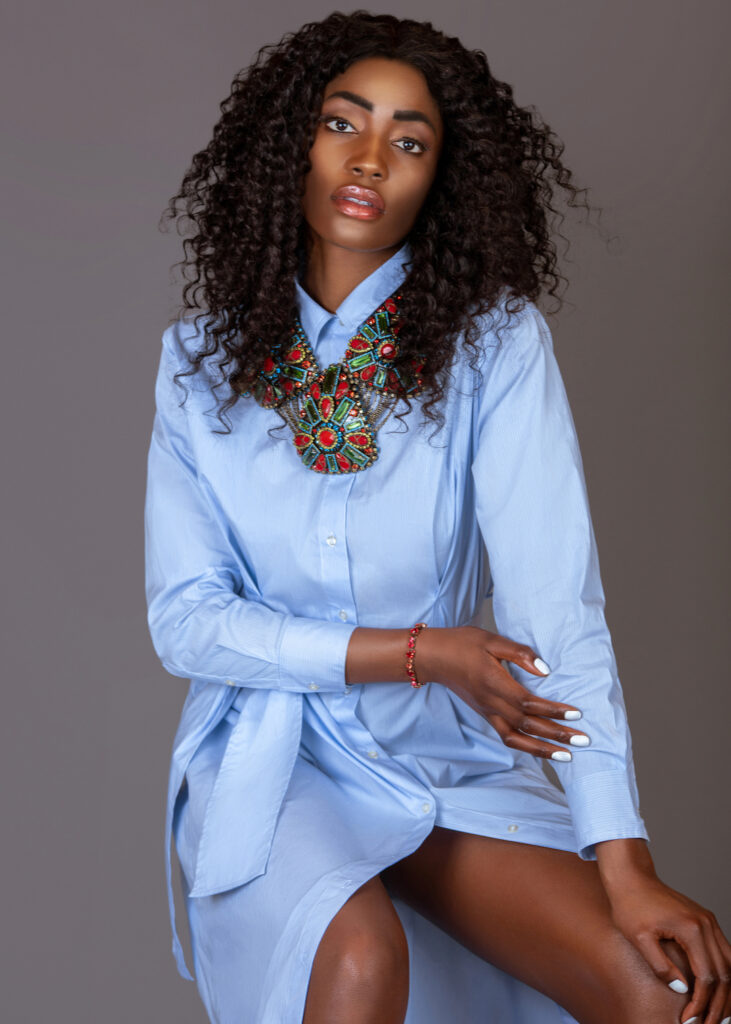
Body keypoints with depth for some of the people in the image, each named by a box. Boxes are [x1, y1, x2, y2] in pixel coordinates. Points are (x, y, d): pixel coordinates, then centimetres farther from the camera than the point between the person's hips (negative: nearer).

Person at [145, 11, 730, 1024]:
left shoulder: (495, 342, -8)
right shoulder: (205, 358, -2)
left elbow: (558, 604, -17)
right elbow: (186, 619, -6)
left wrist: (625, 866, -25)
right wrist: (422, 653, -15)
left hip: (450, 758, 1)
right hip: (271, 759, 0)